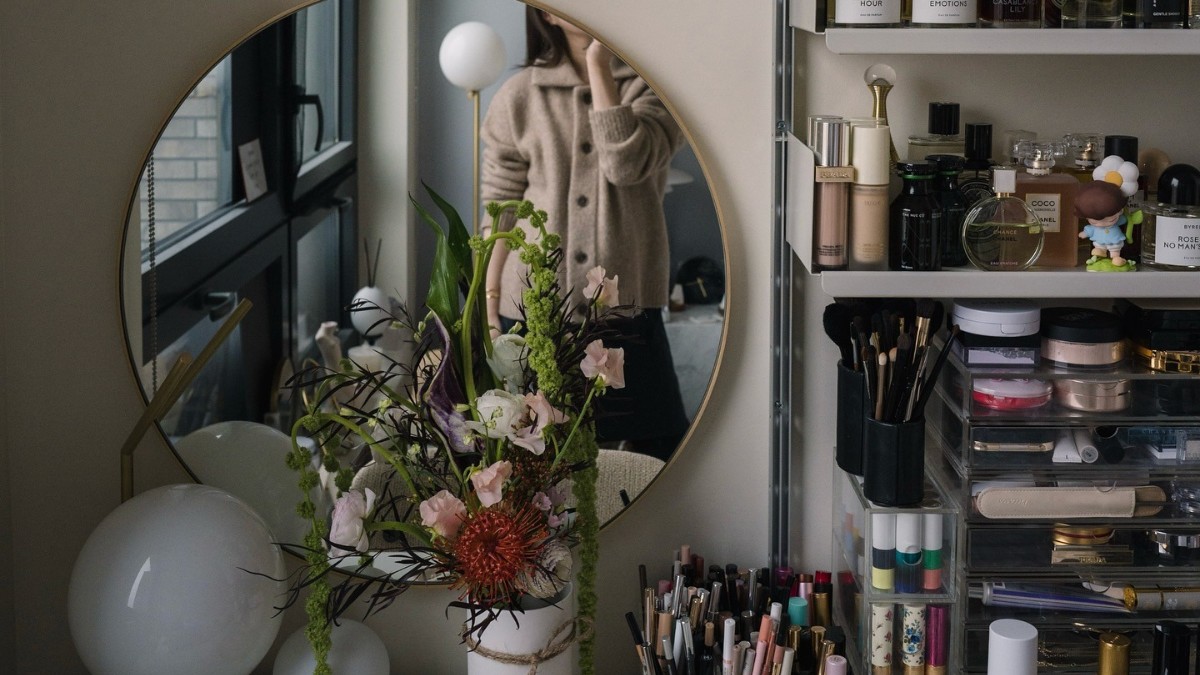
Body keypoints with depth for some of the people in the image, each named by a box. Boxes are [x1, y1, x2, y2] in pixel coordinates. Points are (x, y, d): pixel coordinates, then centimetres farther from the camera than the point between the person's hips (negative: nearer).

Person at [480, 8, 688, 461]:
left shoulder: (654, 85, 1)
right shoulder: (520, 97, 6)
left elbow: (626, 164, -17)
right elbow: (500, 210, 8)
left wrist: (599, 65, -13)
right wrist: (489, 302, 3)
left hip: (626, 305, -1)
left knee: (659, 448, -2)